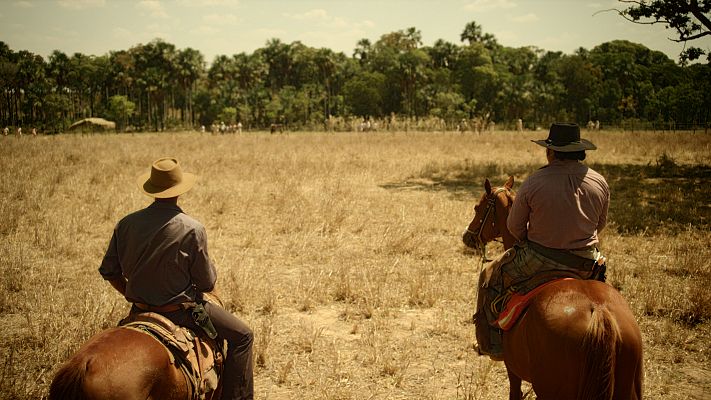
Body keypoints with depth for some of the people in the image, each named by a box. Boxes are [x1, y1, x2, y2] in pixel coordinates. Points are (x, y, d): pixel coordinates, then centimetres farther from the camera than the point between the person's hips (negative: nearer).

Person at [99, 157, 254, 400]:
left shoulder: (126, 224, -6)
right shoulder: (193, 230, -19)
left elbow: (109, 271, 2)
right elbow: (207, 283, -12)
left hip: (139, 310, 6)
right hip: (181, 310, -5)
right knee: (241, 335, 9)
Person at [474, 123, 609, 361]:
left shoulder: (534, 182, -14)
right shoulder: (600, 183, -4)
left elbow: (514, 226, -5)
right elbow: (600, 224, 10)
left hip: (539, 261, -4)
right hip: (586, 264, 4)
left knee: (491, 279, 20)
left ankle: (492, 345, 22)